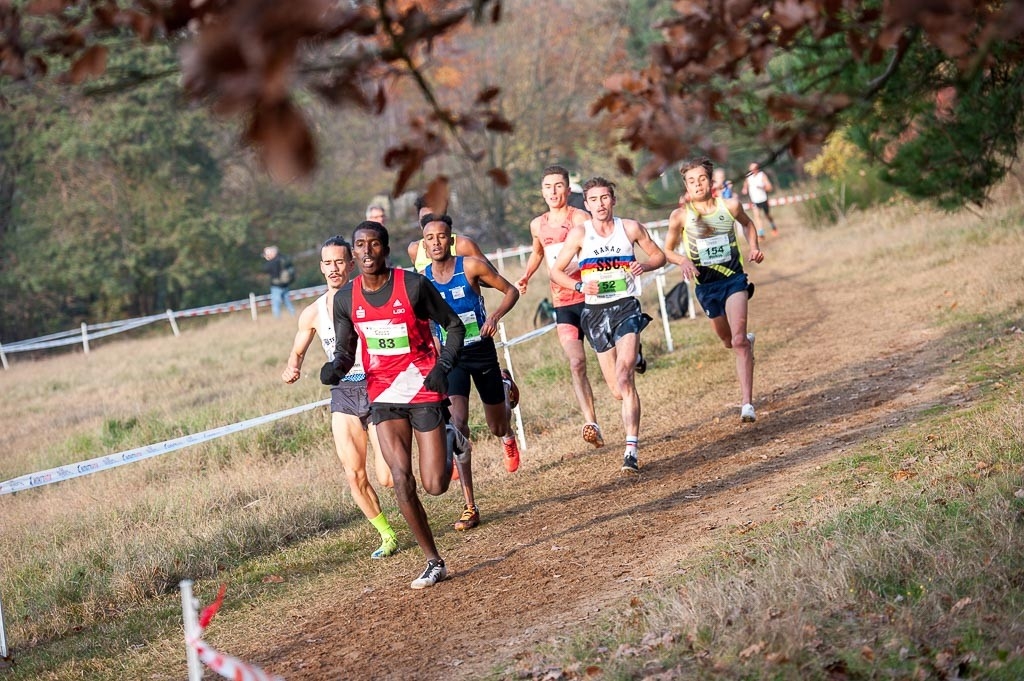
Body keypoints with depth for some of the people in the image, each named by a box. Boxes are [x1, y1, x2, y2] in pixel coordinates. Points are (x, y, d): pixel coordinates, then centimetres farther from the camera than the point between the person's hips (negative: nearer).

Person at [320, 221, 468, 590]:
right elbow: (345, 350, 8)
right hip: (383, 396, 3)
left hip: (424, 389, -3)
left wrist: (444, 366, -15)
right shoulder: (346, 299, -1)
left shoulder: (413, 285, -12)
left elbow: (454, 325, -1)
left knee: (435, 486, -4)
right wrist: (336, 368, -16)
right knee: (402, 481, -9)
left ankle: (449, 438, 30)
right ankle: (434, 563, 3)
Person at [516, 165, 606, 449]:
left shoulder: (581, 219, -6)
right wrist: (525, 277, 16)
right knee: (576, 363, -14)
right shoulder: (538, 225, 11)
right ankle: (592, 424, -22)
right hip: (563, 305, 3)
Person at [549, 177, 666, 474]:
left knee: (624, 377, -21)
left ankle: (631, 450, -24)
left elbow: (659, 255, 14)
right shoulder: (580, 233, 0)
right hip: (596, 311, 2)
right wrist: (580, 285, -14)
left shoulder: (630, 227, 2)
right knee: (617, 390, 6)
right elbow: (556, 271, 4)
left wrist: (644, 265, -8)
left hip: (626, 307, -2)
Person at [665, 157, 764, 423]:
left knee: (738, 340, -18)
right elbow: (667, 250, 1)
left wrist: (754, 247, 0)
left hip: (734, 279, -2)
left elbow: (747, 224, 16)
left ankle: (747, 403, -20)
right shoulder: (680, 216, -10)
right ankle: (747, 340, 58)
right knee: (729, 341, 18)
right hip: (706, 286, 2)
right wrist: (684, 261, -19)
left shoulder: (730, 206, -7)